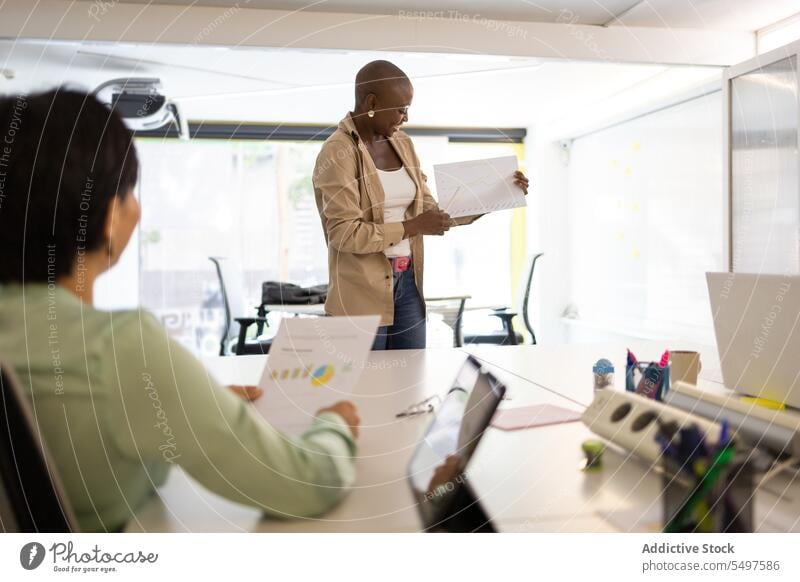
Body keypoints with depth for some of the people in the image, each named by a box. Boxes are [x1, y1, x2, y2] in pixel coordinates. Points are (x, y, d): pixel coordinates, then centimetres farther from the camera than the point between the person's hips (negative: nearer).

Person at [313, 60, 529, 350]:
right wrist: (413, 227, -19)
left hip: (408, 282, 7)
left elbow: (430, 211, 11)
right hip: (361, 294, -6)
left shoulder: (402, 144, 8)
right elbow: (344, 235, -20)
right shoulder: (338, 152, -13)